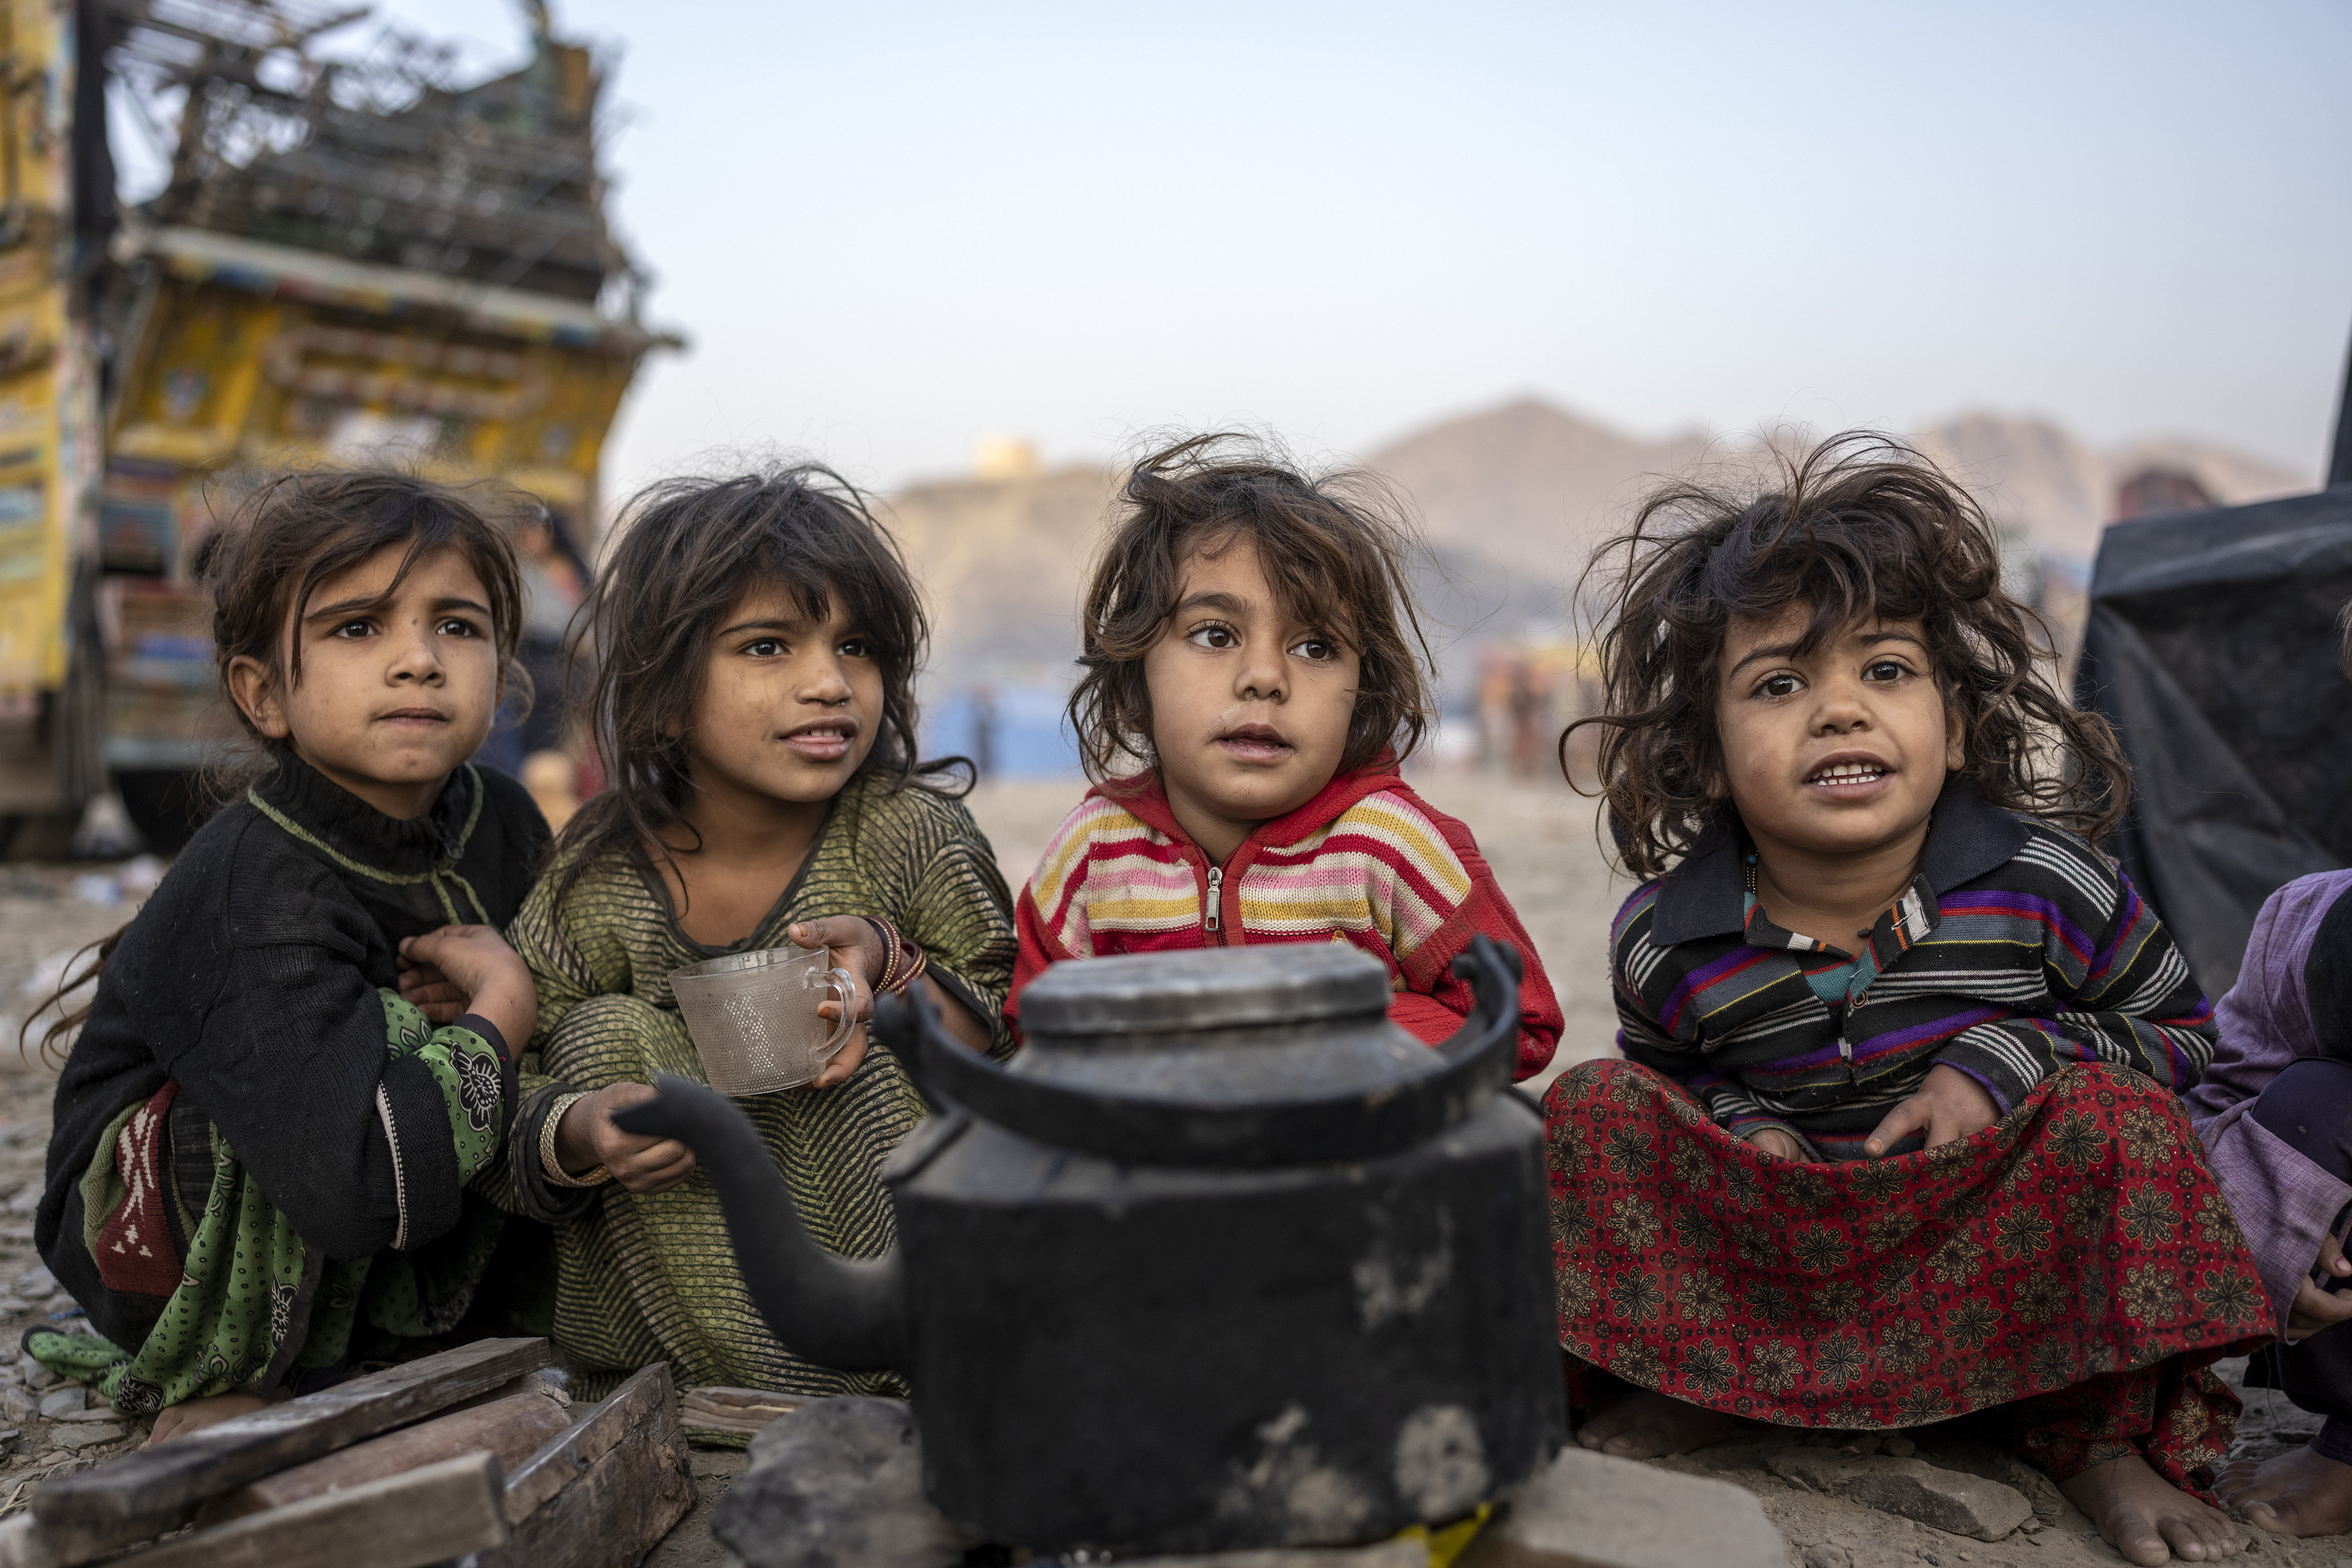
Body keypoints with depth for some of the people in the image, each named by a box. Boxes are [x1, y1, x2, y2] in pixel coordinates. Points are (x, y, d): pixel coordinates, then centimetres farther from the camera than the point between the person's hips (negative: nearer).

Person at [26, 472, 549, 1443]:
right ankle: (214, 1383, -12)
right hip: (145, 1226, -7)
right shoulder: (264, 898, -31)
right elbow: (362, 1191, -43)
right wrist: (499, 1002, -28)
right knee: (391, 1035, -31)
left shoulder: (501, 821, -8)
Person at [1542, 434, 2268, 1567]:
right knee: (1592, 1108, -17)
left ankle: (2093, 1429, -10)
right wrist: (1737, 1125, -16)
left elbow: (2180, 1028, -1)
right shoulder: (1664, 943, -13)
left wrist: (2005, 1063, -18)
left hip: (1993, 1245, 0)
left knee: (2115, 1117, -27)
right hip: (1773, 1236, 1)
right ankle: (1690, 1380, -8)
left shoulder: (2045, 884, -15)